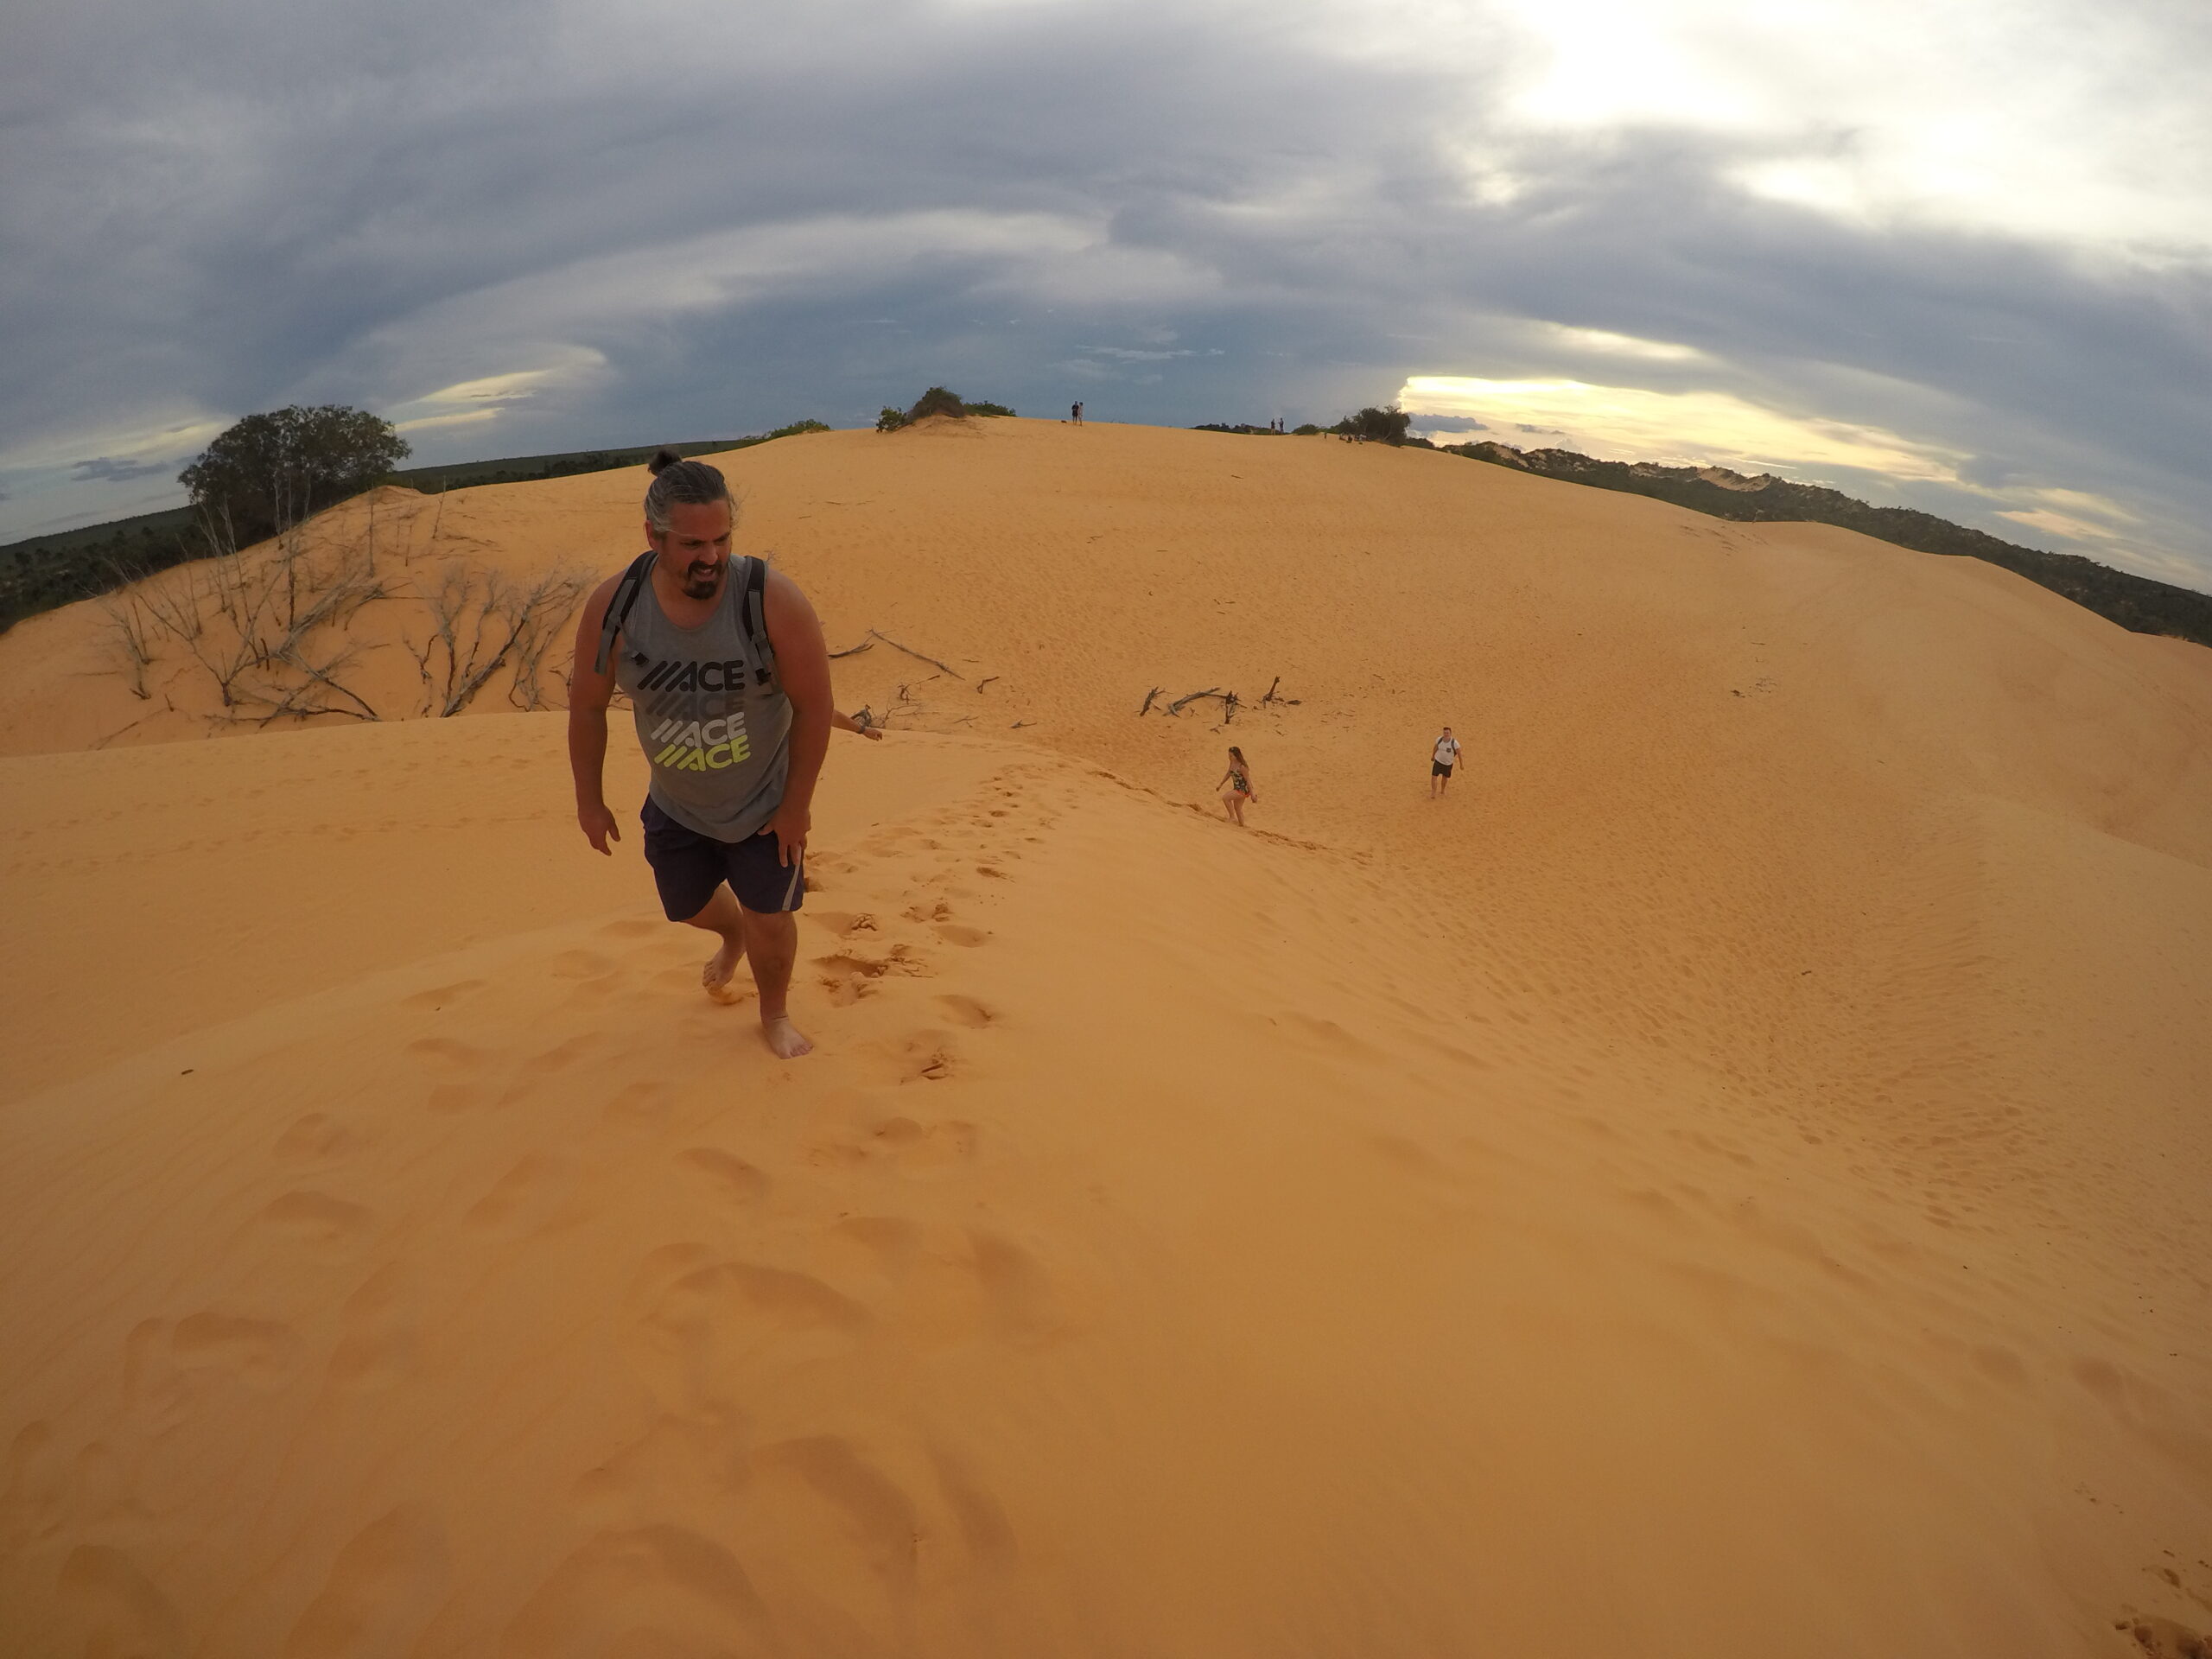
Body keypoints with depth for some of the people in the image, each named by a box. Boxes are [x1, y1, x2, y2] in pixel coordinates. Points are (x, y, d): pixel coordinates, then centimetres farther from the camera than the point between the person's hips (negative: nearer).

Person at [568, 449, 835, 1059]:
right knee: (689, 907, 22)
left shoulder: (773, 600, -27)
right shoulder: (612, 607, -19)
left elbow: (814, 705, -18)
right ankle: (733, 937, 61)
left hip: (765, 804, -3)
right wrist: (589, 800, 2)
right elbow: (587, 703, -5)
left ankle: (775, 1014, 36)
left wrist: (796, 803, -13)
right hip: (675, 808, 3)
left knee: (770, 920, 4)